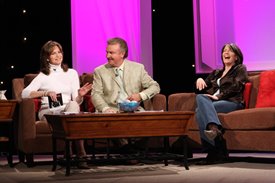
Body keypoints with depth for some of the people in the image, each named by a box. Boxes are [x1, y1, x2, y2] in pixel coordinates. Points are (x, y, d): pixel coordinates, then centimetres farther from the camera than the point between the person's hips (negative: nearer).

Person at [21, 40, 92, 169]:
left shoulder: (72, 73, 20)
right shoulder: (43, 76, 12)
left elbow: (76, 101, 14)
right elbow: (24, 93, -6)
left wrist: (80, 95, -11)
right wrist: (46, 93, -20)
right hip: (48, 112, -2)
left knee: (73, 104, -37)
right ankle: (81, 154, -38)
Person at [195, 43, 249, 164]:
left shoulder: (240, 69, 16)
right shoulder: (216, 73, 32)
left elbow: (236, 86, -3)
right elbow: (201, 90, 29)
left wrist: (218, 96, -15)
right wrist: (199, 80, 6)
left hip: (233, 102, -5)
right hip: (215, 101, 5)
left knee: (200, 110, -30)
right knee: (200, 97, -31)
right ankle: (214, 127, -49)